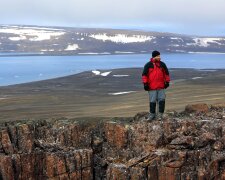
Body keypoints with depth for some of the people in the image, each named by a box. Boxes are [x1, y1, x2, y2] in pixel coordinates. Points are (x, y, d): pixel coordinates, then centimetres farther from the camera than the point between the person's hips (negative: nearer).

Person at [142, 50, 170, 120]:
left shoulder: (162, 64, 7)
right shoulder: (148, 65, -1)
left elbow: (166, 73, 15)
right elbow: (144, 74, 1)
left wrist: (167, 82, 12)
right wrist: (145, 83, -4)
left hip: (161, 86, 2)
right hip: (152, 87, -2)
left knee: (162, 100, 0)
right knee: (152, 101, 4)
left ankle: (160, 114, 10)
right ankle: (152, 114, 15)